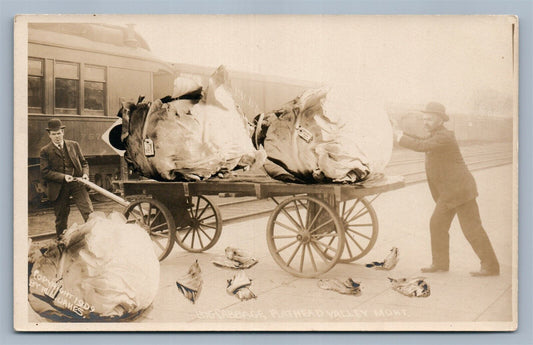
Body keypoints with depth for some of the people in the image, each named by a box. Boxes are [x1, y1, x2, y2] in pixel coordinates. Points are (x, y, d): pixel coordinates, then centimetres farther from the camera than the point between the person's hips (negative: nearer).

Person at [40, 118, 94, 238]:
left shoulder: (74, 145, 10)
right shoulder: (45, 151, 2)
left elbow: (84, 163, 16)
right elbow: (45, 172, -6)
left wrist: (85, 173, -4)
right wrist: (63, 177, -17)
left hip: (77, 184, 1)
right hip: (59, 188, -1)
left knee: (89, 213, -8)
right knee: (61, 218, 9)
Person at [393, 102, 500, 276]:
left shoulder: (444, 137, -20)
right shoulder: (437, 136, 12)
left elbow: (421, 146, -30)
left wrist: (399, 136, -24)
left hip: (460, 189, -10)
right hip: (448, 192, 10)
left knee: (472, 228, -4)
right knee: (438, 224, 10)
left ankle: (491, 266, 7)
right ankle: (440, 263, 19)